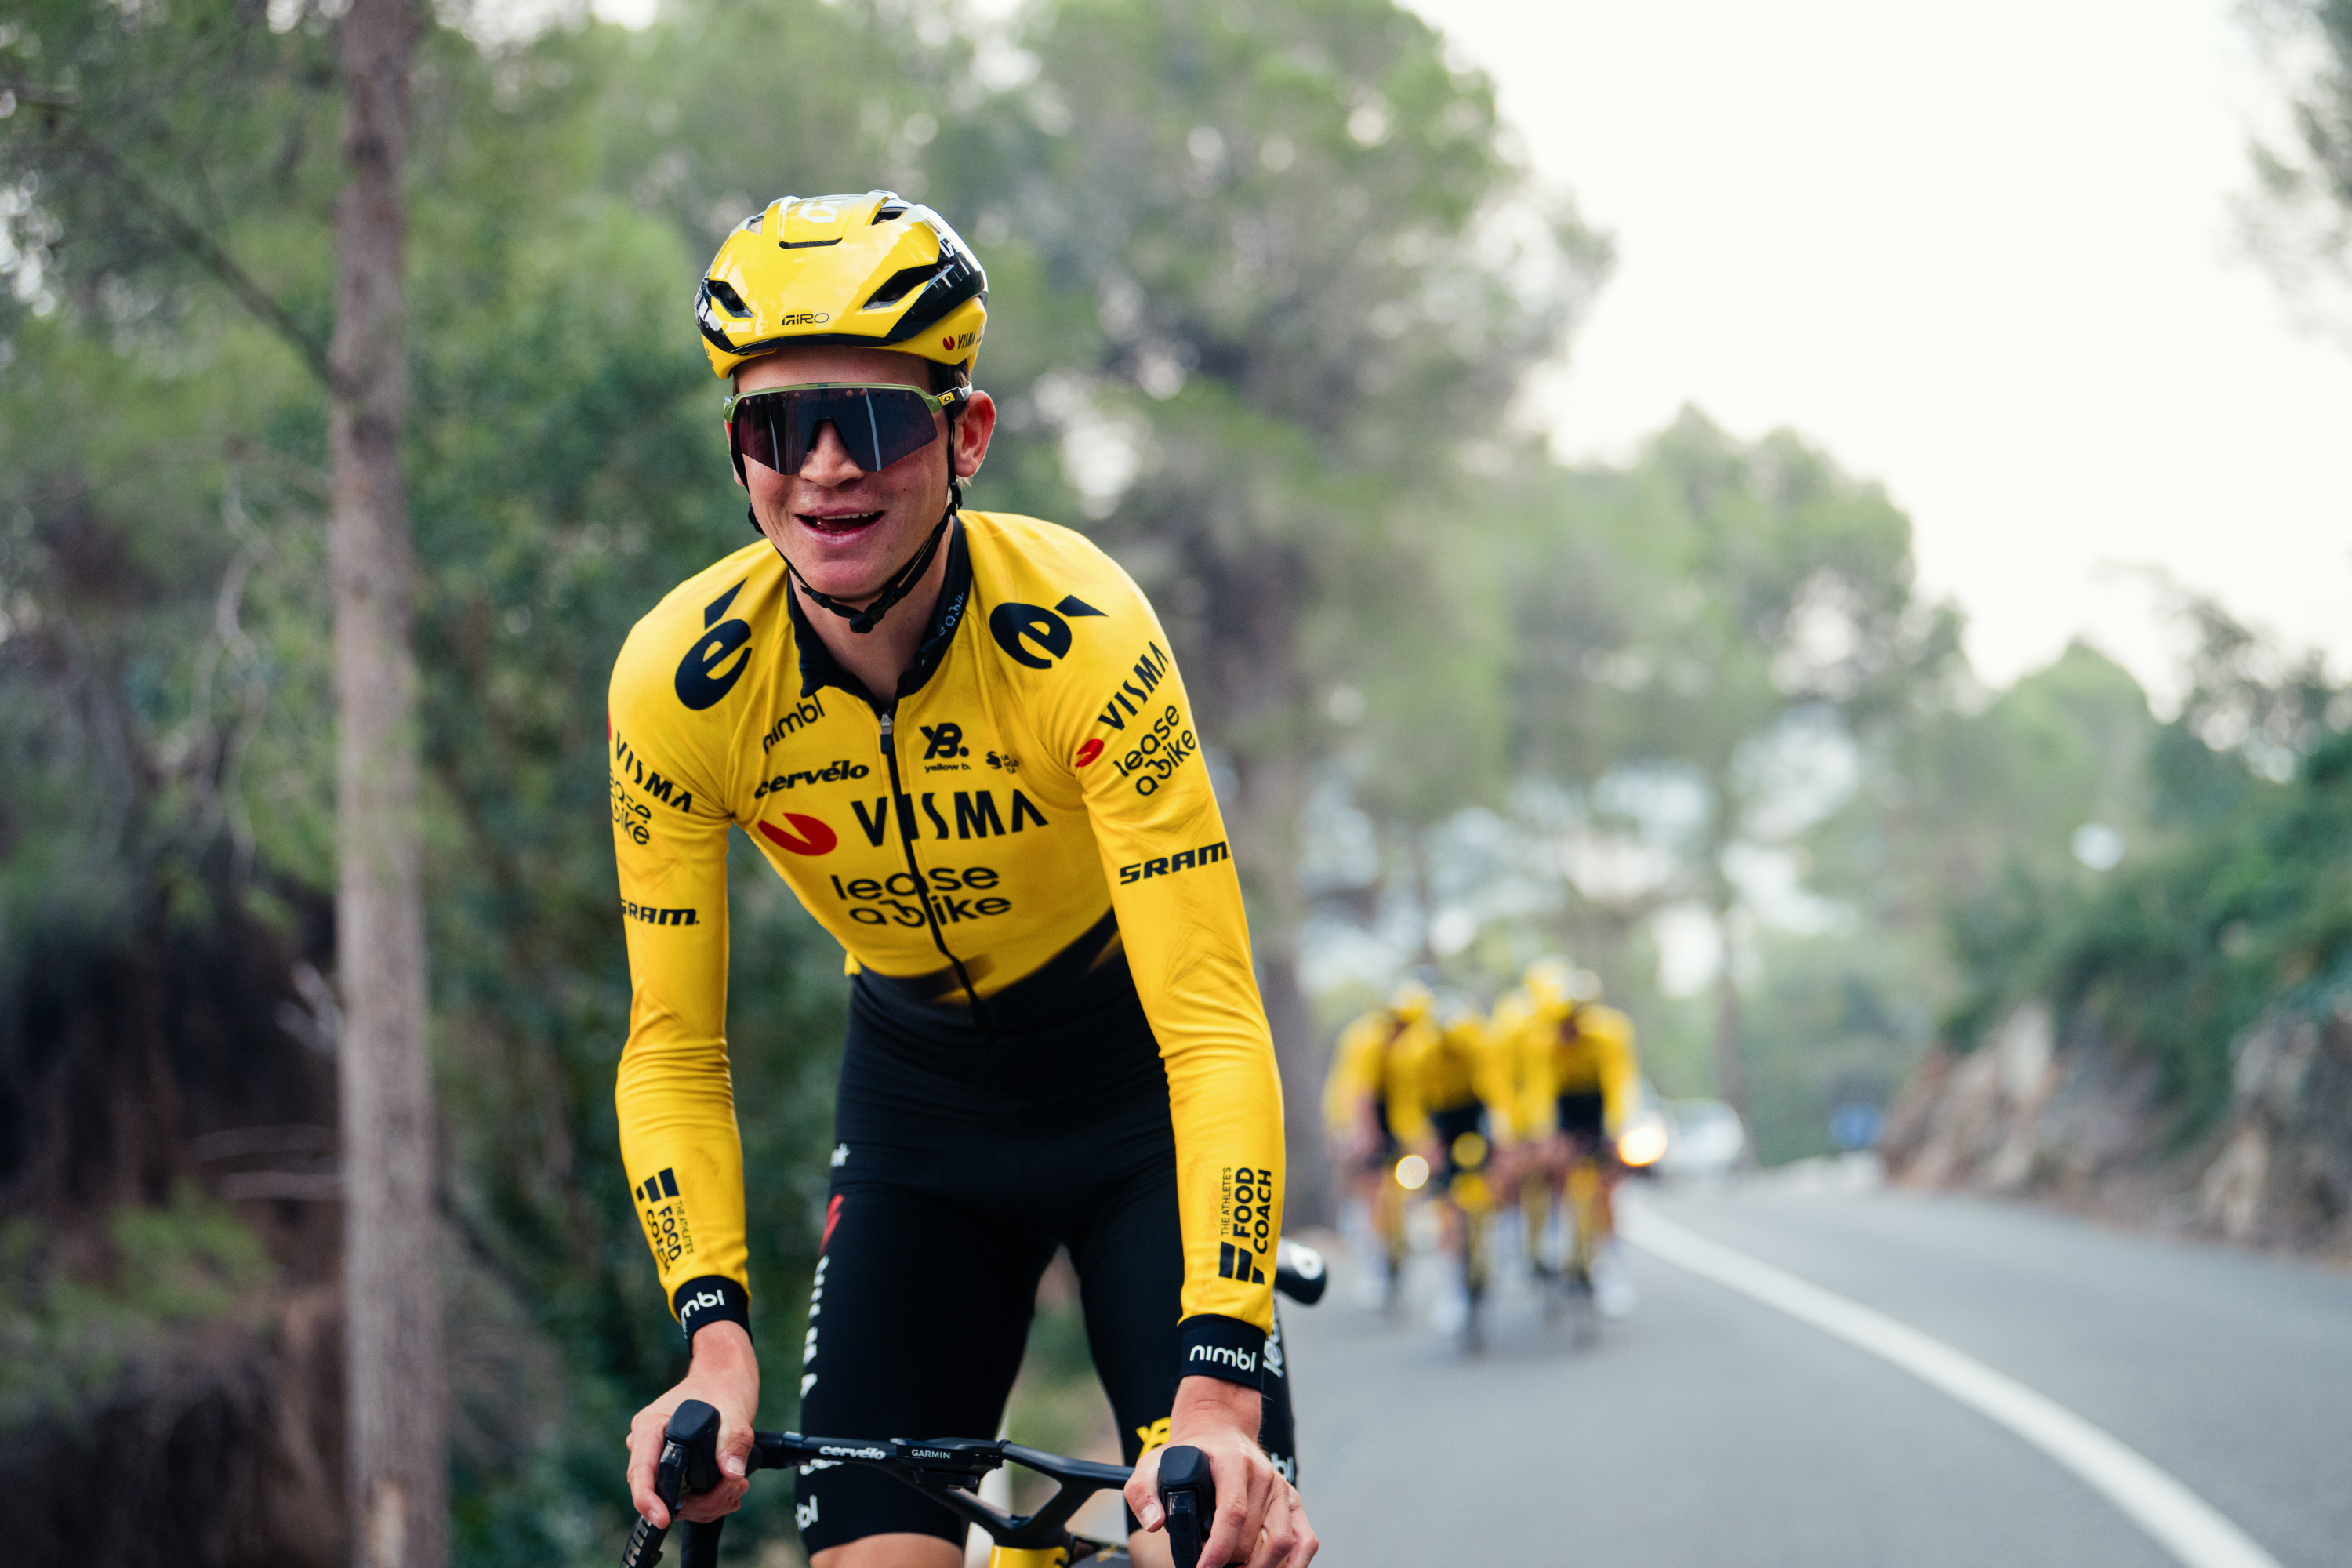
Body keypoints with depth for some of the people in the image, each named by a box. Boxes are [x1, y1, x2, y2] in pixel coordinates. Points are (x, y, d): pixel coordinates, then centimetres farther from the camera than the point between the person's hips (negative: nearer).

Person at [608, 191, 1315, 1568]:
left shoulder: (1080, 634, -30)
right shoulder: (676, 681, -22)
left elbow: (1215, 1029, -33)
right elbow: (672, 1052, -13)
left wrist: (1218, 1395, -43)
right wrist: (717, 1342, -28)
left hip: (1133, 1080, -2)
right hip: (917, 1102, 2)